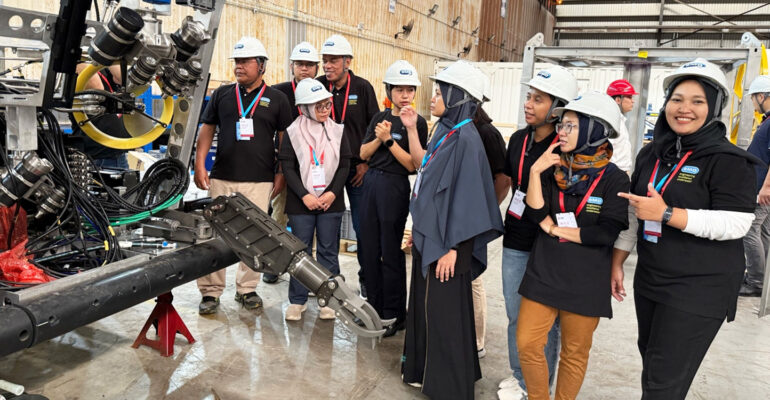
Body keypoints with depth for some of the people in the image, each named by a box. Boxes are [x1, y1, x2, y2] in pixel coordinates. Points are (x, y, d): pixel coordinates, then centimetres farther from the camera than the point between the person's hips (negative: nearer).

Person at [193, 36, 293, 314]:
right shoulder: (221, 94, 11)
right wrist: (199, 165, 2)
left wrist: (281, 174, 0)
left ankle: (247, 289, 18)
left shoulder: (277, 99, 7)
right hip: (221, 177, 1)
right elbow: (207, 130, 12)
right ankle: (211, 291, 11)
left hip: (260, 180, -1)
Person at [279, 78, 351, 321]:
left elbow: (345, 164, 4)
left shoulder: (336, 131, 6)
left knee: (328, 251, 7)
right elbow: (287, 167, -3)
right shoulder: (293, 132, 1)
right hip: (301, 202, -1)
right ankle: (297, 301, 16)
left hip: (331, 201, 2)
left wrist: (332, 193, -9)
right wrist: (305, 195, -12)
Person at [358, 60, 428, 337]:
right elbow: (363, 154, 7)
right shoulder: (380, 118, 10)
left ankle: (393, 315, 16)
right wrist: (378, 138, -11)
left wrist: (389, 139, -18)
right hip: (371, 182, 6)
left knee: (391, 252, 1)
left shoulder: (417, 122, -6)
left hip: (395, 187, -6)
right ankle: (375, 306, 28)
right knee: (368, 248, 11)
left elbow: (413, 165, -14)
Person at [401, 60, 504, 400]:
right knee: (425, 305, 20)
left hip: (446, 241, -9)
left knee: (444, 311, 3)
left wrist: (452, 248, -21)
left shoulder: (465, 138, -18)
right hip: (429, 235, 9)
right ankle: (425, 370, 39)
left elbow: (465, 197, -21)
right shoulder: (445, 133, 8)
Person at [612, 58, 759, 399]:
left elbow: (737, 224, -21)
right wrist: (617, 261, 12)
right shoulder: (651, 154, 8)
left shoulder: (728, 160, -12)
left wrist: (666, 214, -26)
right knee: (651, 363, 18)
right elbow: (634, 212, 14)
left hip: (700, 289, -6)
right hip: (649, 280, 6)